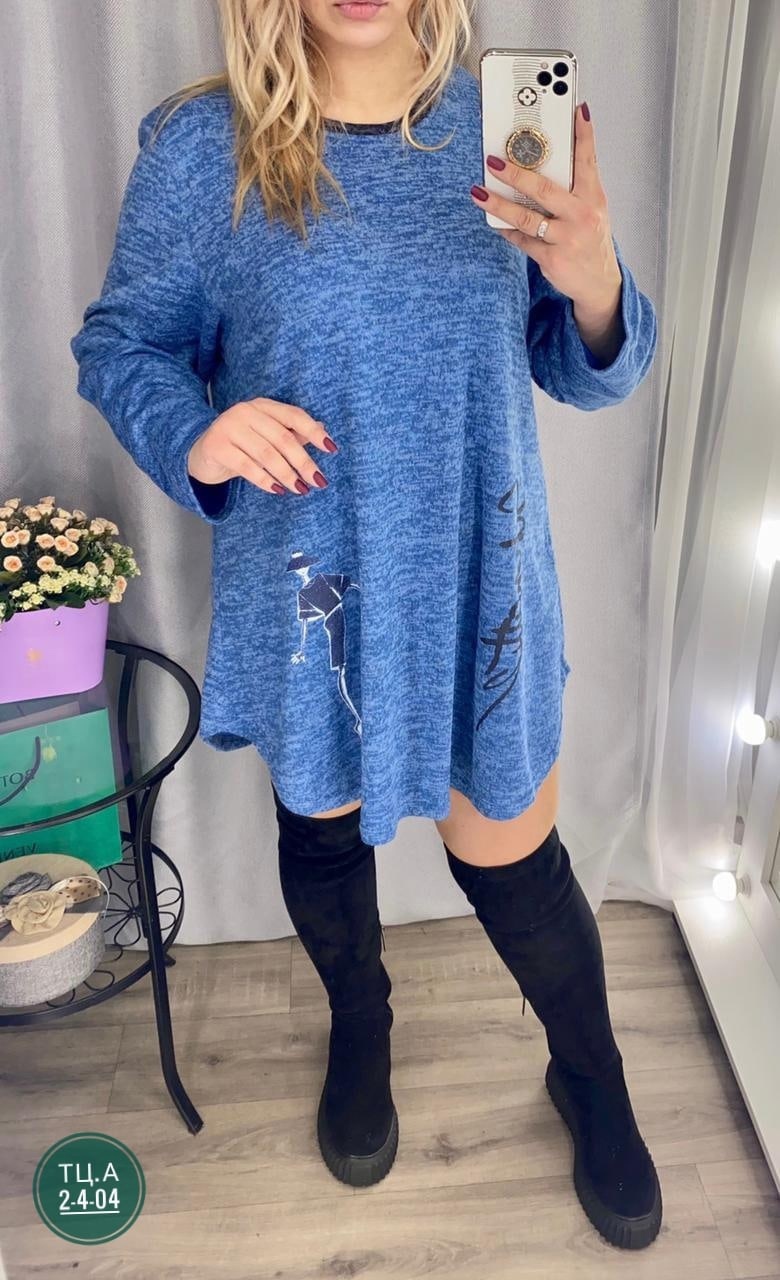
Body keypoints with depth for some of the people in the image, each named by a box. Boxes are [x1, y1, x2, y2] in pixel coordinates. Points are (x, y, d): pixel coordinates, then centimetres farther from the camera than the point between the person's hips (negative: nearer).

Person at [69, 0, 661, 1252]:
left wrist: (594, 286, -23)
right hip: (306, 587, 0)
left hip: (475, 583, 1)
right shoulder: (199, 147, -8)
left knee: (510, 855, 12)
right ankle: (359, 1023, 56)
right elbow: (121, 342, 0)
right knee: (323, 824, 21)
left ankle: (593, 1077, 45)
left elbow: (588, 373, 1)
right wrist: (193, 434, -23)